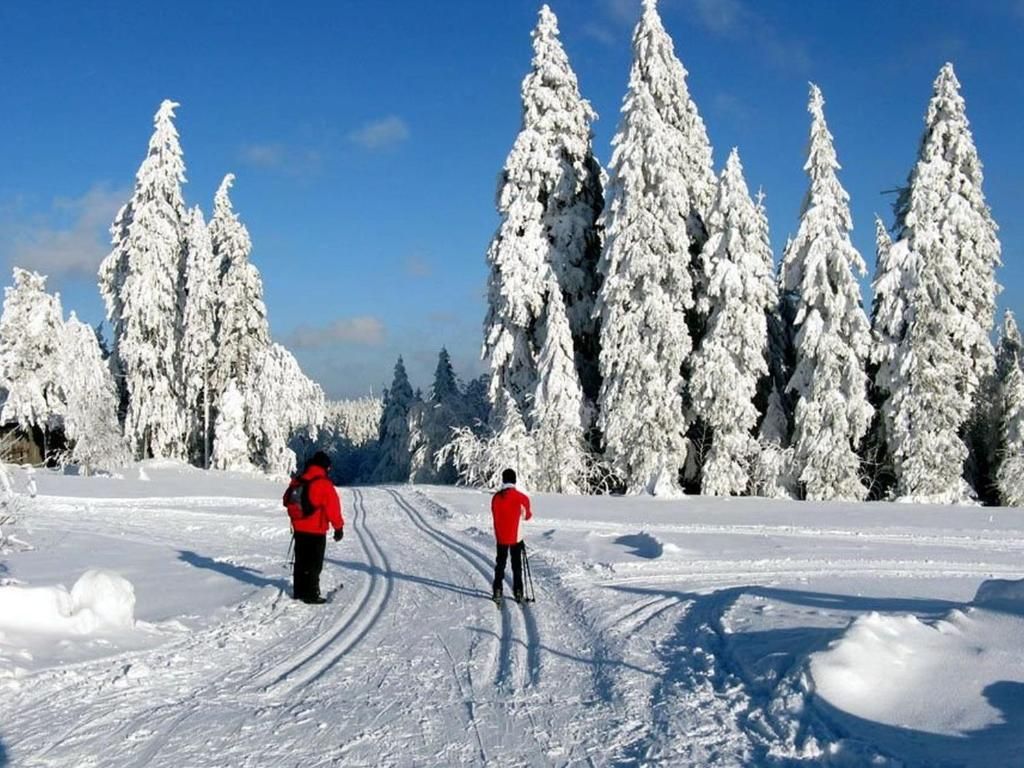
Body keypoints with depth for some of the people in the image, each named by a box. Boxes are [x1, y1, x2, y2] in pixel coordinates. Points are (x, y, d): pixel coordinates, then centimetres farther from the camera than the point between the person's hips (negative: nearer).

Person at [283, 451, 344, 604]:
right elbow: (333, 508, -14)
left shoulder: (297, 481, 4)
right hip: (316, 530, -6)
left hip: (299, 528, 6)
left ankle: (298, 591, 23)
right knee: (314, 564, 0)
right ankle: (311, 595, 1)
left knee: (301, 561, 17)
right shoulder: (324, 484, -15)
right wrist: (339, 527, -4)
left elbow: (287, 500, 15)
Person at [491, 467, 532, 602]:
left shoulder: (496, 497, -7)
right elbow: (527, 516, 2)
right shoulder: (522, 497, -11)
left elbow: (495, 517, 3)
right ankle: (518, 592, 8)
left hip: (501, 537, 1)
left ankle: (497, 591, 9)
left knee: (500, 564, 12)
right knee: (517, 565, 9)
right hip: (516, 537, -1)